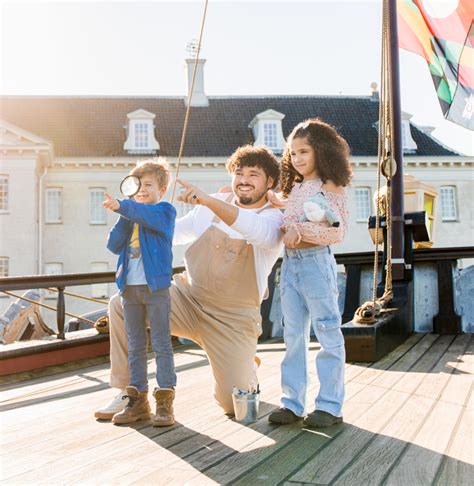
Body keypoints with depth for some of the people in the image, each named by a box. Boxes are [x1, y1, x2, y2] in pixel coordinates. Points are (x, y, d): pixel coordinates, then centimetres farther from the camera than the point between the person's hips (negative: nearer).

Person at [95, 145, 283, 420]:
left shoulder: (274, 219, -9)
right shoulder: (215, 206, 6)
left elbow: (255, 229, -35)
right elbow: (175, 231, 22)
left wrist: (207, 200, -46)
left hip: (232, 320, -4)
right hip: (187, 298, 4)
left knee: (234, 406, -9)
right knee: (121, 304, -16)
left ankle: (245, 368, 28)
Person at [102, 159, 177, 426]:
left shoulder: (165, 211, 0)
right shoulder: (130, 218, 17)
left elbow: (147, 215, -24)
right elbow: (114, 245, 4)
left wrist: (122, 206, -37)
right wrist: (124, 215, -5)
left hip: (156, 286, -6)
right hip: (130, 287, 6)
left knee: (162, 345, -2)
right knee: (135, 347, 10)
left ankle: (165, 401, 1)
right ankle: (138, 400, 17)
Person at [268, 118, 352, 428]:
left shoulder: (330, 187, -4)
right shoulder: (293, 189, 18)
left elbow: (337, 230, -14)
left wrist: (299, 229, -19)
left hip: (316, 261, -7)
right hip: (290, 263, 8)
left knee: (328, 333, -1)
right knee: (294, 336, 9)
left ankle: (330, 406, 6)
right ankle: (292, 403, 15)